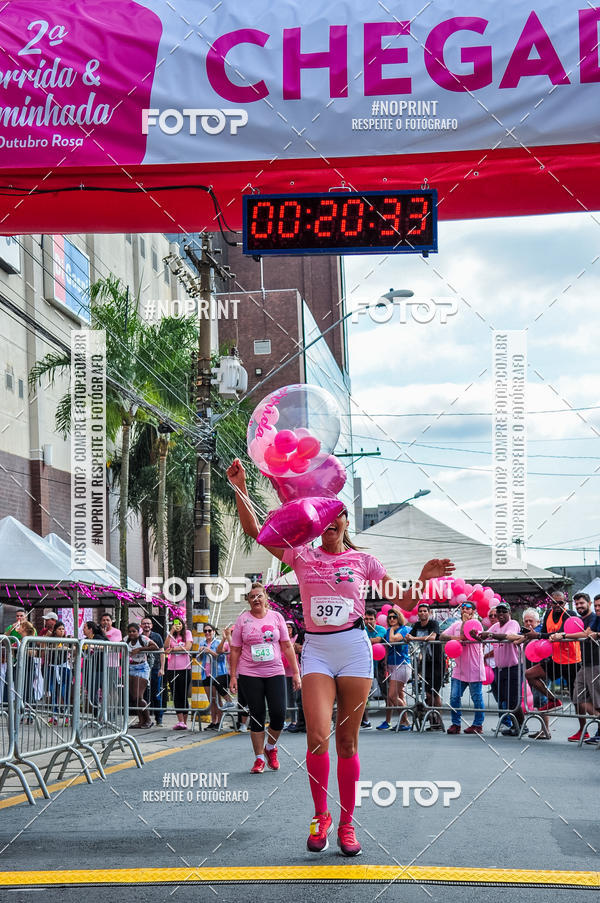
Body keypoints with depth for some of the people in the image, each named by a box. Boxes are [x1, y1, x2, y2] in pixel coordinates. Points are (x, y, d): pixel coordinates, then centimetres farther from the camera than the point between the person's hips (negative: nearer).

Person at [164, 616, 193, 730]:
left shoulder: (187, 633, 7)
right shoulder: (170, 635, 12)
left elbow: (187, 647, -6)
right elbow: (166, 647, -5)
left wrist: (173, 649, -8)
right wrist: (171, 632, -7)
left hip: (185, 668, -3)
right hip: (172, 668, 3)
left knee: (184, 696, -1)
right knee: (176, 696, -2)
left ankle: (185, 722, 5)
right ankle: (180, 721, -3)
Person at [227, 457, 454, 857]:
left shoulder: (363, 561, 8)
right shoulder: (301, 555, 7)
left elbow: (403, 600, 9)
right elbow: (254, 530, 0)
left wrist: (424, 578, -9)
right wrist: (241, 488, -8)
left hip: (354, 648, 0)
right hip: (316, 649, 0)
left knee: (347, 741, 3)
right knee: (318, 737, -15)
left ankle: (347, 824, 12)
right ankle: (321, 816, 4)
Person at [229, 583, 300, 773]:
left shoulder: (276, 617, 6)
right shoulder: (242, 620, 3)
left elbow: (287, 646, 8)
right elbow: (235, 650, 5)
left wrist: (295, 672, 4)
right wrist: (233, 676, 0)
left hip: (275, 673, 1)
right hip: (250, 675, -1)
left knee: (279, 713, -7)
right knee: (257, 716, -1)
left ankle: (270, 748, 18)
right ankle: (259, 758, 7)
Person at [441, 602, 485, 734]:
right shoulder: (456, 625, 13)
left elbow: (464, 636, -20)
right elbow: (442, 636, 7)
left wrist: (465, 621, -11)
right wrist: (453, 638, -11)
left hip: (474, 669, -6)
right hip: (459, 668, 6)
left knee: (477, 698, 3)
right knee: (454, 697, 4)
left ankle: (478, 725, 12)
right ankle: (455, 724, 12)